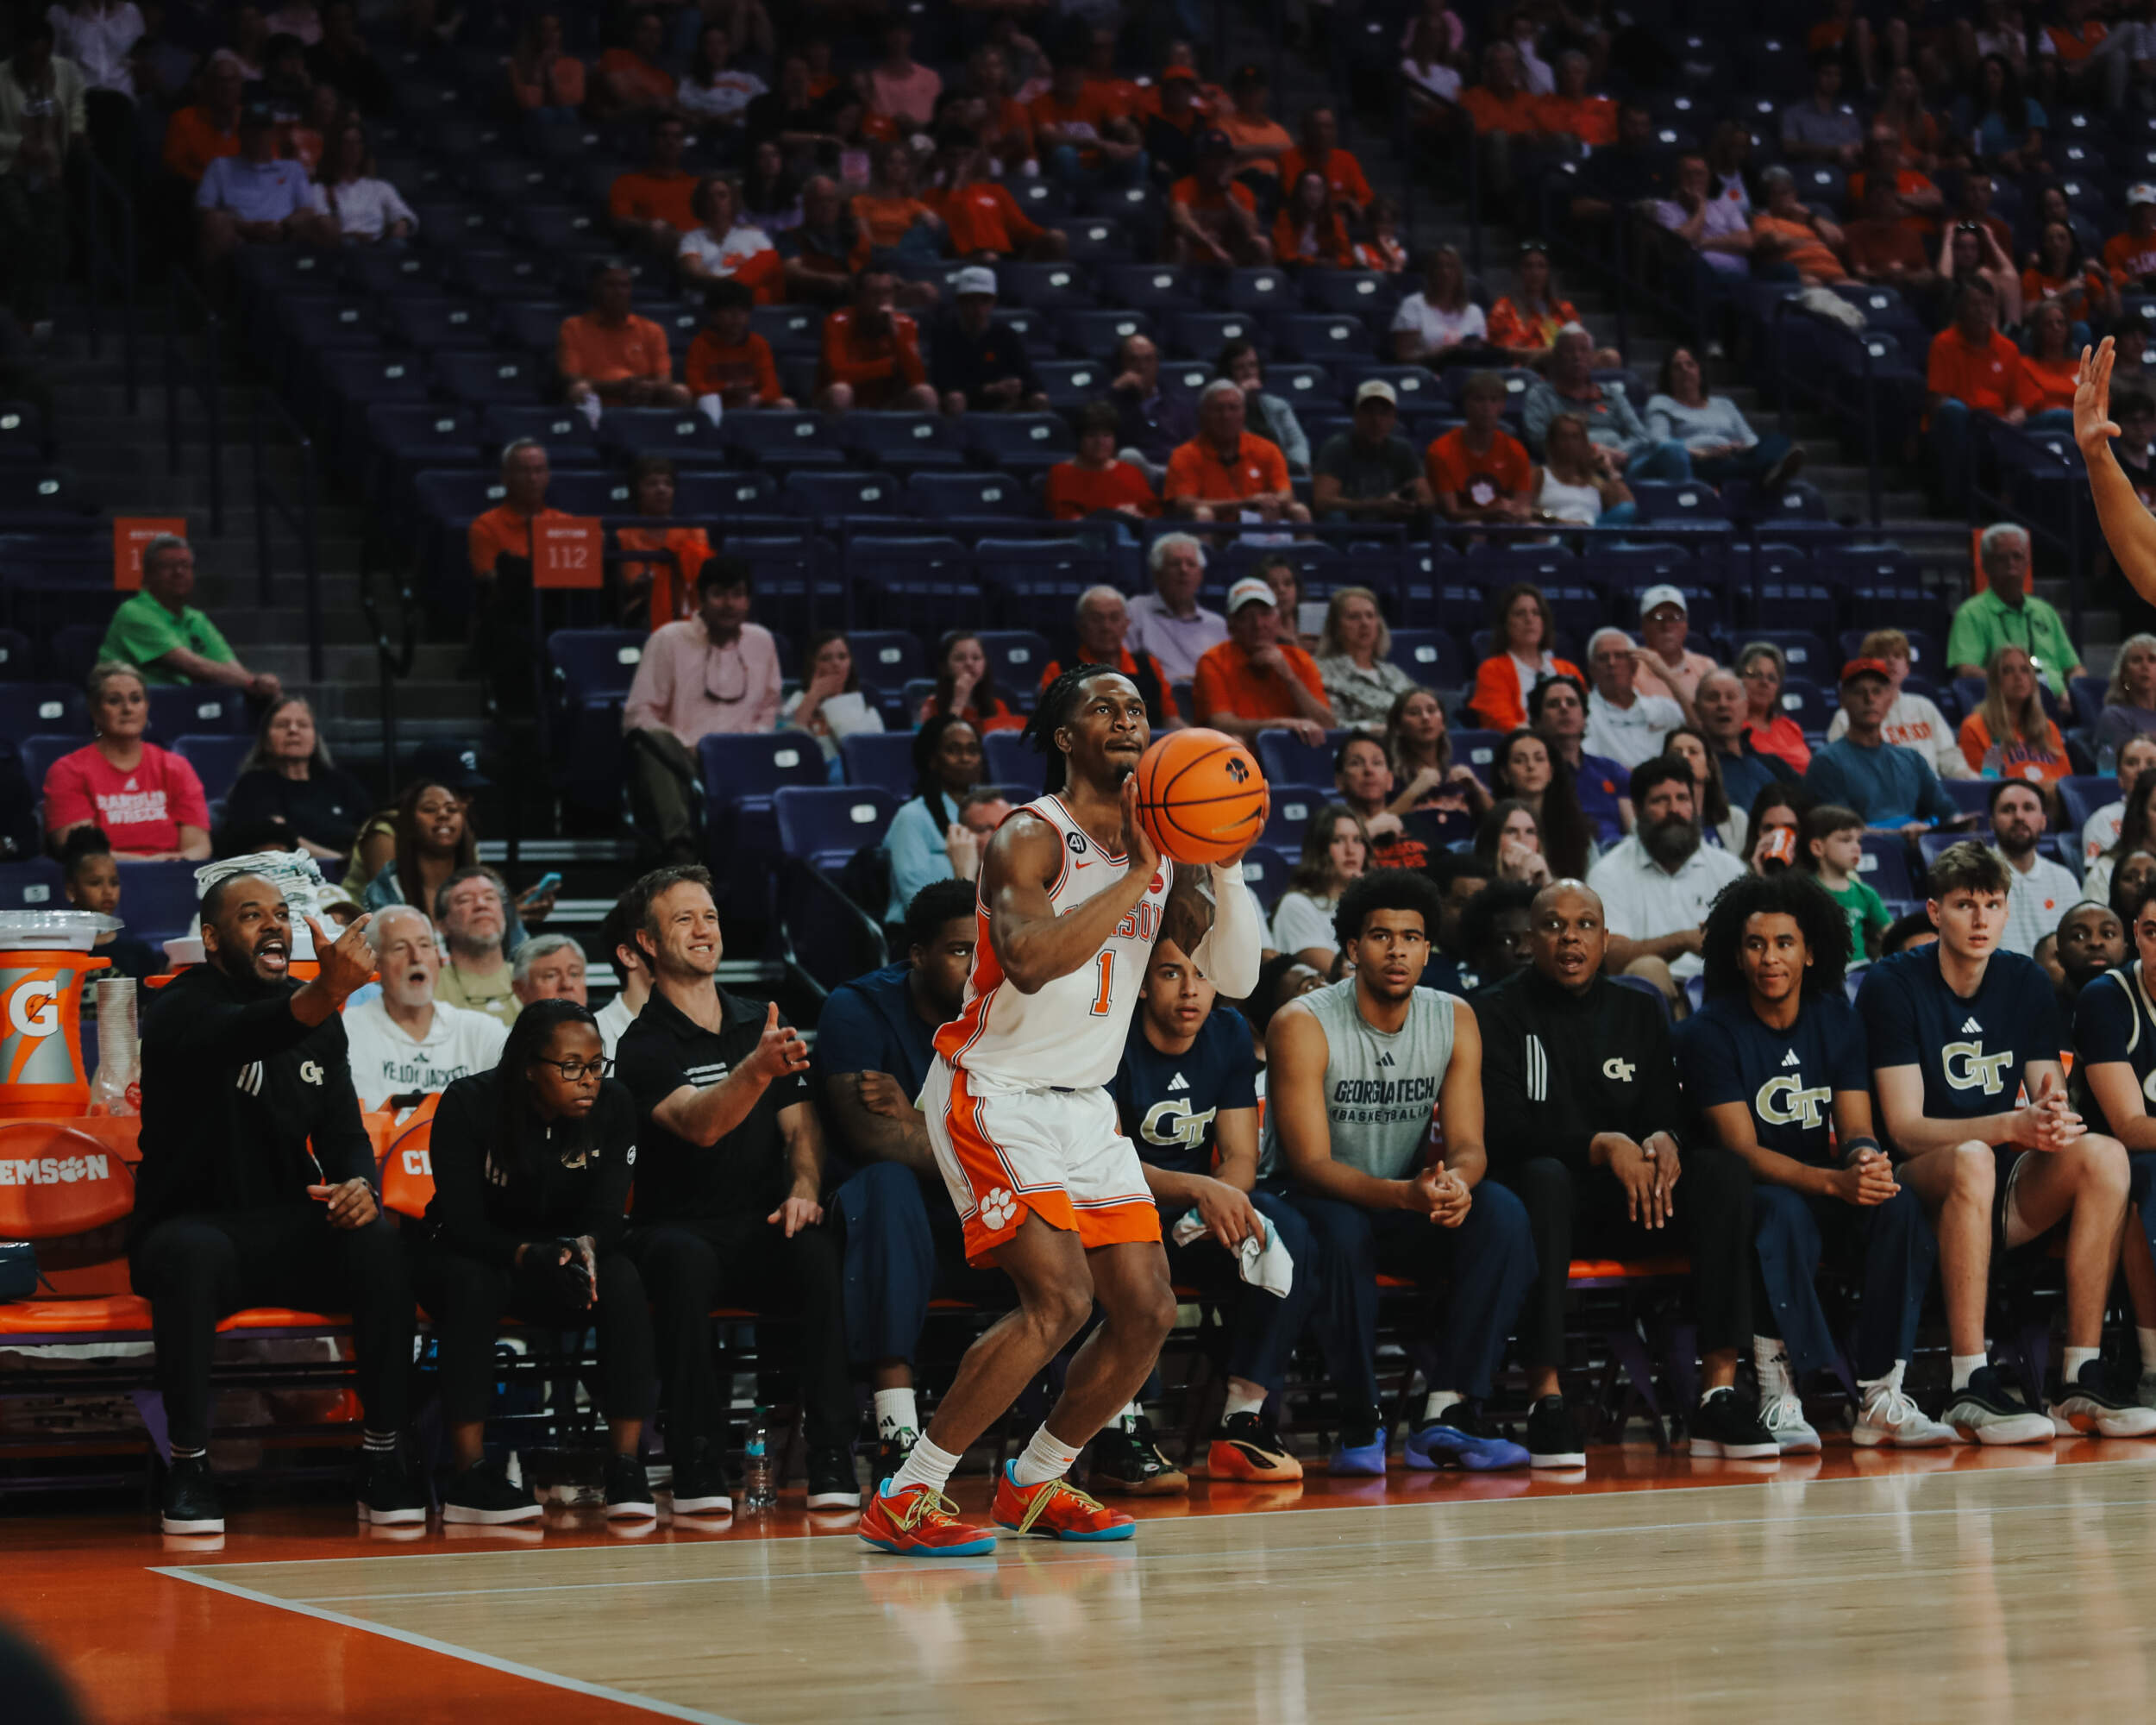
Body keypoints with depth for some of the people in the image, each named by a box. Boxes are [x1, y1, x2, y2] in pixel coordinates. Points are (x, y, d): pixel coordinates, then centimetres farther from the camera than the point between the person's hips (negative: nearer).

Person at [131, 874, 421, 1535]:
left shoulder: (320, 1019, 10)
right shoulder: (180, 1009, -10)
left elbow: (343, 1130, 12)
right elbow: (233, 1038, -35)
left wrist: (360, 1184, -13)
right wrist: (323, 995, -55)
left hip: (290, 1231, 4)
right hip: (193, 1222, -4)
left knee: (379, 1242, -27)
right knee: (192, 1254, -39)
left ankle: (383, 1460, -22)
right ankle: (189, 1467, -28)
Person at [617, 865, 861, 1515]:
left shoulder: (765, 1028, 16)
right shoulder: (643, 1046, -3)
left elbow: (802, 1124, 10)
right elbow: (699, 1125, -21)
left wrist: (805, 1187, -12)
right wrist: (756, 1070, -41)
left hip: (763, 1226, 3)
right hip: (679, 1225, -3)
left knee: (819, 1251, -31)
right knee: (684, 1261, -38)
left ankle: (832, 1462, -32)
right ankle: (699, 1468, -34)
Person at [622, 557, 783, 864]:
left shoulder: (762, 642, 18)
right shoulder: (668, 640, 6)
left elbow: (770, 709, 24)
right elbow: (638, 715, 1)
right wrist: (687, 749, -14)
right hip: (681, 761, -3)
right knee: (651, 738, -38)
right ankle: (680, 843, -52)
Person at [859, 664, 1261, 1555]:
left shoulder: (1162, 852, 8)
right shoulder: (1031, 837, -15)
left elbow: (1236, 978, 3)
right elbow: (1031, 959, -33)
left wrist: (1225, 866, -11)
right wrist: (1136, 874, -31)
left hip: (1086, 1106, 8)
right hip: (994, 1096, -8)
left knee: (1148, 1311, 3)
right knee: (1059, 1299, -21)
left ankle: (1031, 1488, 22)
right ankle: (903, 1503, -14)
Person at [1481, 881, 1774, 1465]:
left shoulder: (1640, 1011, 14)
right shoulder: (1500, 1013, 0)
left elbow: (1668, 1111, 8)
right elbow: (1502, 1130, -12)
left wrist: (1663, 1141, -19)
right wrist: (1601, 1147, -26)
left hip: (1626, 1207, 4)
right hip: (1550, 1197, -4)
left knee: (1722, 1169, -23)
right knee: (1543, 1177, -39)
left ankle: (1719, 1391, -30)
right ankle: (1545, 1400, -41)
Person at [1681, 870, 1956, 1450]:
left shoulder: (1838, 1021, 6)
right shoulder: (1709, 1032, -9)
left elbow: (1856, 1129, -1)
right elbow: (1743, 1150, -17)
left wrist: (1867, 1158, -28)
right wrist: (1834, 1182, -32)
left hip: (1827, 1195, 4)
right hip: (1746, 1199, -4)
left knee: (1900, 1203, -27)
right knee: (1782, 1211, -38)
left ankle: (1880, 1399, -25)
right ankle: (1779, 1398, -33)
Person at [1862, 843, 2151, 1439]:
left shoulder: (2025, 982, 8)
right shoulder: (1892, 985, -7)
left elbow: (2053, 1101, 5)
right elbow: (1904, 1128, -14)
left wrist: (2056, 1118, -22)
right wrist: (2011, 1127, -29)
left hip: (2007, 1199, 5)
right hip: (1919, 1187, -5)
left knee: (2104, 1154, -24)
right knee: (1972, 1161, -38)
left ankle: (2081, 1383, -25)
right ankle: (1971, 1389, -38)